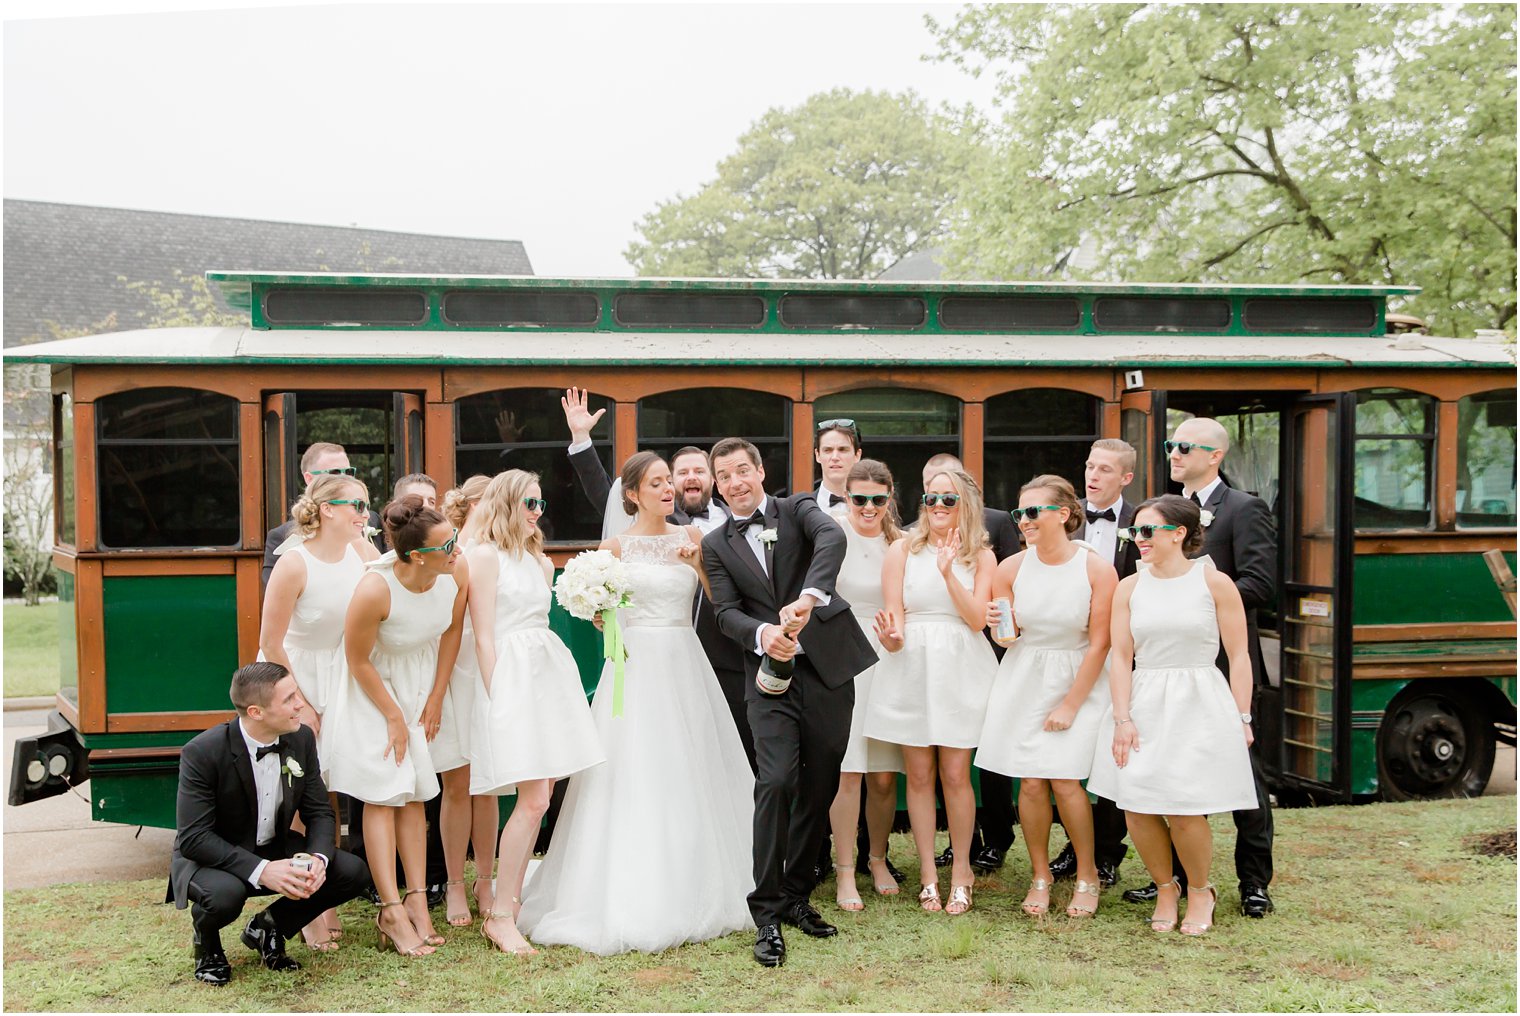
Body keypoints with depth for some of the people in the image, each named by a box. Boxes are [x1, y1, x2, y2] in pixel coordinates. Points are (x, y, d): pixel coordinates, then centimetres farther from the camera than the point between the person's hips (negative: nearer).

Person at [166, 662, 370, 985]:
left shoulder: (302, 739, -8)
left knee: (353, 873, -15)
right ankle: (206, 941, 1)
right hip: (211, 859, -5)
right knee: (224, 894, -38)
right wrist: (260, 871, -36)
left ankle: (267, 928, 9)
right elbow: (192, 837, -27)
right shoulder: (203, 753, -25)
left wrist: (318, 859, -24)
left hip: (276, 850, 5)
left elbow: (319, 812, -2)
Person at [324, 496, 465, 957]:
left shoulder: (456, 572, -19)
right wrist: (394, 717, -9)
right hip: (375, 690, -4)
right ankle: (393, 912, -4)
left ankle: (417, 901, 9)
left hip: (423, 685, 5)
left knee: (413, 796, 6)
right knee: (381, 797, -6)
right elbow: (358, 661, -17)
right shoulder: (375, 590, -32)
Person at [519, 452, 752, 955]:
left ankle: (697, 892, 21)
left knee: (692, 778, 8)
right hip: (636, 664, -3)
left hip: (686, 667, 3)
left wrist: (696, 560, -6)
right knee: (636, 783, -2)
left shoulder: (690, 537, 9)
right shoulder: (617, 545, 1)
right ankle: (636, 901, 8)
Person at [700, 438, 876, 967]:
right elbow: (726, 612, 1)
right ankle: (767, 914, -5)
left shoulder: (797, 509, 5)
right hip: (770, 673, 0)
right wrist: (763, 634, -22)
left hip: (826, 665, 1)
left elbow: (832, 537, -17)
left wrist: (809, 596, -35)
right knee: (776, 782, -16)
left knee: (820, 787, 7)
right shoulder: (716, 545, 11)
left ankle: (796, 896, 25)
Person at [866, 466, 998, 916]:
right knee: (919, 775, 3)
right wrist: (892, 638, -20)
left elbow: (977, 618, -6)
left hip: (960, 671, 0)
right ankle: (928, 874, 13)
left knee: (955, 775, -2)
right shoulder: (904, 550, 5)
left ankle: (960, 870, 15)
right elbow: (893, 613, 1)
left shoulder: (981, 556, 5)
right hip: (911, 668, 1)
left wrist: (949, 571, -15)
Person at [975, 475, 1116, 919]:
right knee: (1031, 782, 0)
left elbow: (1099, 644, -8)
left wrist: (1070, 705, -9)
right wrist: (997, 624, -15)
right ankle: (1040, 875, 20)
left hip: (1078, 680, -3)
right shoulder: (1010, 569, -3)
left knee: (1065, 781, -9)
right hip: (1023, 679, 3)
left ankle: (1087, 875, 14)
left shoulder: (1097, 569, -11)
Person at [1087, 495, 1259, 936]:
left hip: (1198, 706, -3)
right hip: (1143, 705, 3)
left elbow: (1238, 656, 1)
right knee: (1137, 807, -2)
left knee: (1185, 811, -8)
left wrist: (1241, 719, -3)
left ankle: (1200, 892, 20)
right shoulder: (1129, 587, 7)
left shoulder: (1214, 582, -1)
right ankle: (1165, 888, 24)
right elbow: (1121, 656, 4)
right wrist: (1123, 718, -5)